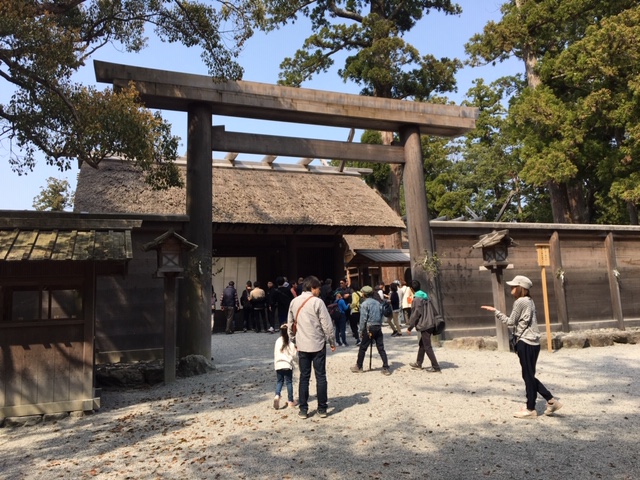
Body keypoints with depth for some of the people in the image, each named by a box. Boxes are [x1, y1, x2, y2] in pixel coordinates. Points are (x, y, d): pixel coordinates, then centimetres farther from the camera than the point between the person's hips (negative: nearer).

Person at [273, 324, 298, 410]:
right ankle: (290, 401, 13)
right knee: (289, 382, 7)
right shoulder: (291, 342, -9)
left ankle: (277, 395, -12)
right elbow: (294, 355, -6)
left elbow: (275, 354, 8)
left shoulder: (278, 341, 3)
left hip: (278, 365, 3)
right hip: (287, 365, -3)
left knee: (279, 381, 13)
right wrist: (298, 361, 14)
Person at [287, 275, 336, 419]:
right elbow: (327, 325, -11)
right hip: (318, 344, -4)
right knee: (321, 376, 6)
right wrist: (332, 342, 1)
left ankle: (303, 410, 12)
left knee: (304, 377, 10)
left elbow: (290, 325, 10)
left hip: (302, 345, 4)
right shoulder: (317, 302, -12)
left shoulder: (294, 302, 4)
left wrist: (294, 341, 21)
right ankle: (322, 409, 12)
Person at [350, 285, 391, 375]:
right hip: (378, 327, 5)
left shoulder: (364, 304, -8)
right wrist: (379, 325, 15)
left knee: (362, 348, 8)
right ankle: (386, 368, 2)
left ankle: (358, 367, 18)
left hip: (369, 328, -5)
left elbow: (363, 319, -11)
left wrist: (360, 331, -5)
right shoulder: (377, 302, 9)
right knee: (381, 348, 6)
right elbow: (381, 315, 10)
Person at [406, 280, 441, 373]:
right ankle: (418, 363, 29)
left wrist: (409, 327, -8)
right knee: (421, 344, 19)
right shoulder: (425, 296, 11)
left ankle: (436, 367, -2)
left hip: (424, 326, -9)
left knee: (427, 347, -3)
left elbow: (415, 314, -15)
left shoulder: (416, 299, -14)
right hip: (429, 324, 9)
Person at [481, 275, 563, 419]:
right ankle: (551, 401, 19)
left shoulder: (520, 301, -14)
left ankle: (530, 409, 9)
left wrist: (495, 311, -3)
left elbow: (511, 322, -8)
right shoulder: (529, 301, 14)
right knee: (529, 376, 16)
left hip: (526, 343, -9)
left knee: (528, 376, 0)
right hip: (532, 342, 9)